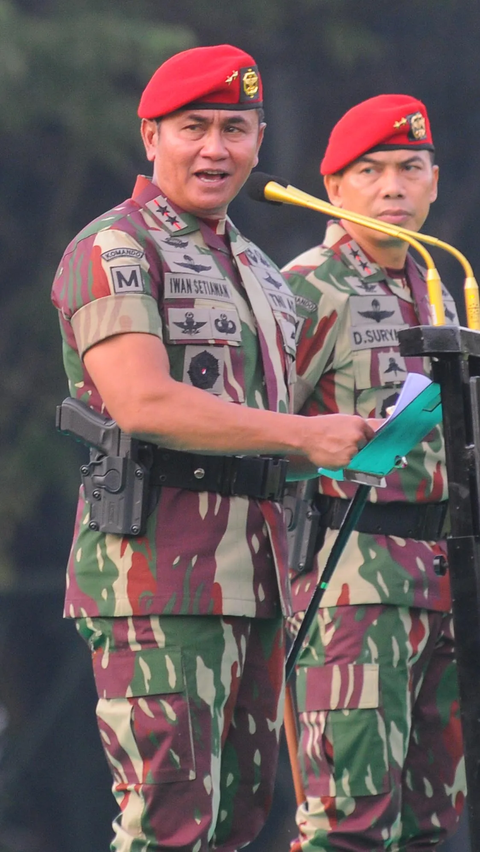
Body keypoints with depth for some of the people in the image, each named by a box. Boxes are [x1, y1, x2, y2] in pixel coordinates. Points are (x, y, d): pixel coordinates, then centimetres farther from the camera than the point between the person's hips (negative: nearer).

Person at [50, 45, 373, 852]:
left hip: (252, 573, 9)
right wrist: (305, 435, -16)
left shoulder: (260, 271, 23)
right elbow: (142, 402, -18)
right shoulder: (114, 251, -5)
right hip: (156, 574, -9)